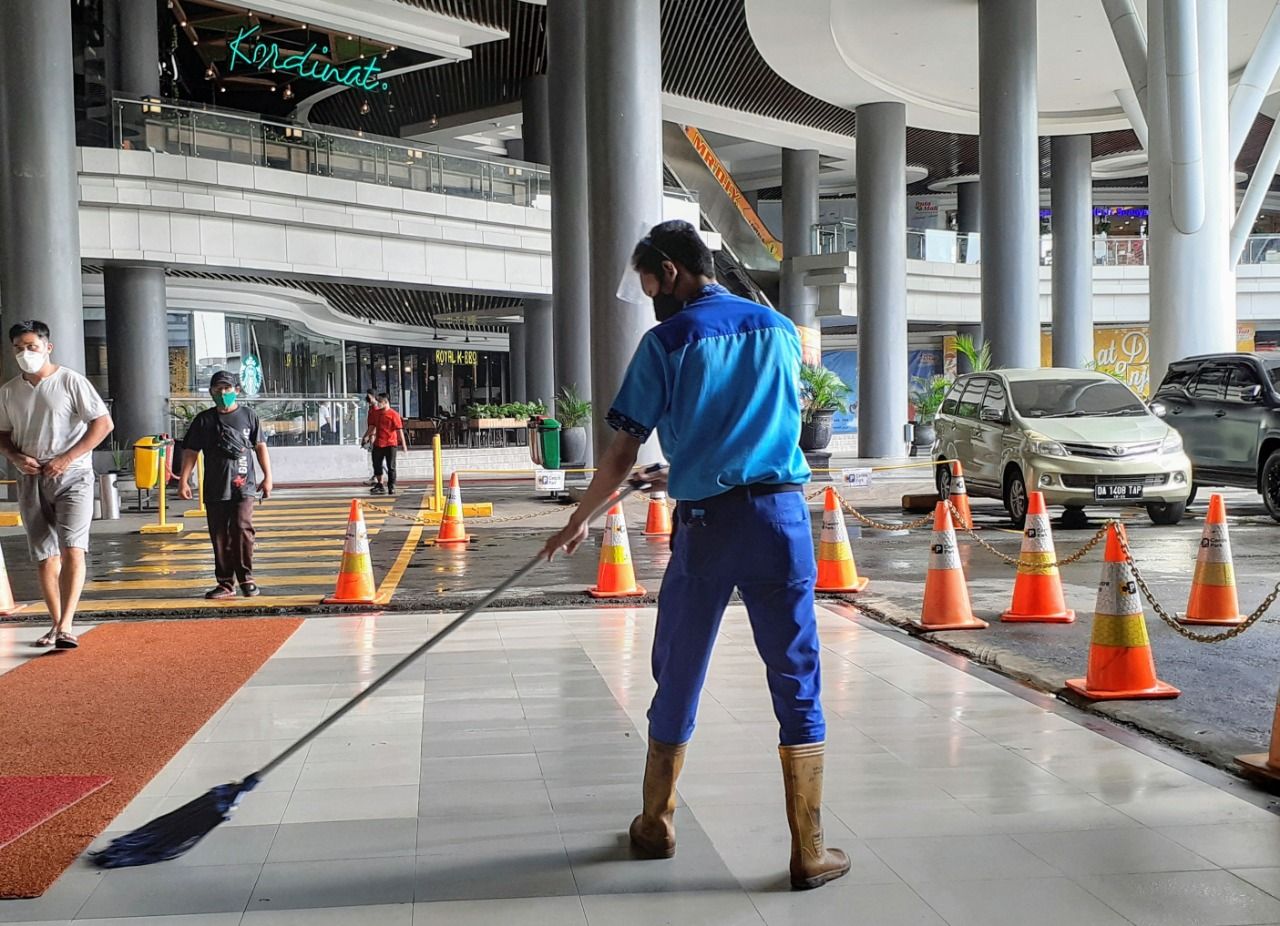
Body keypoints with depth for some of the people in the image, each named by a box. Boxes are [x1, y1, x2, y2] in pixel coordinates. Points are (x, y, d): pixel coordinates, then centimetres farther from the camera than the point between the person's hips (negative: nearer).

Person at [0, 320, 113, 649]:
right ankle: (56, 624, 16)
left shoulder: (70, 381, -5)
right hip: (31, 480, 5)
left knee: (72, 548, -17)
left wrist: (67, 458, -15)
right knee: (45, 556, 6)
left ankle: (66, 626, -22)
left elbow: (103, 423, -8)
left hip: (72, 476, -5)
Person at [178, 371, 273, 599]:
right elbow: (191, 451, 7)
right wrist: (184, 480, -1)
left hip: (242, 486, -2)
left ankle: (246, 578, -1)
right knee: (219, 537, 4)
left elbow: (260, 446, 12)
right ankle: (225, 583, 12)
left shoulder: (248, 415, 7)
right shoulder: (204, 420, 8)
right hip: (214, 488, 2)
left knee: (242, 530, -13)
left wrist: (267, 476, 8)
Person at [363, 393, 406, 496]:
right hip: (378, 443, 6)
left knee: (391, 466, 1)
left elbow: (399, 430, -13)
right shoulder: (375, 413, 9)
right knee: (377, 465, 10)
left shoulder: (394, 414, -10)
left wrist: (404, 444, -16)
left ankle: (391, 487, 9)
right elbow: (372, 426, 18)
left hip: (390, 444, -6)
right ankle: (379, 485, 22)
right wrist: (366, 436, 7)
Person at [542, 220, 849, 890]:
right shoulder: (779, 330, 13)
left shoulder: (668, 341, 0)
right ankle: (808, 852, 4)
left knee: (677, 681, 13)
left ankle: (656, 826, 29)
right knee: (797, 684, 4)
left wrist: (579, 521, 14)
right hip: (781, 513, 2)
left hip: (706, 525, -2)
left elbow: (623, 455, 0)